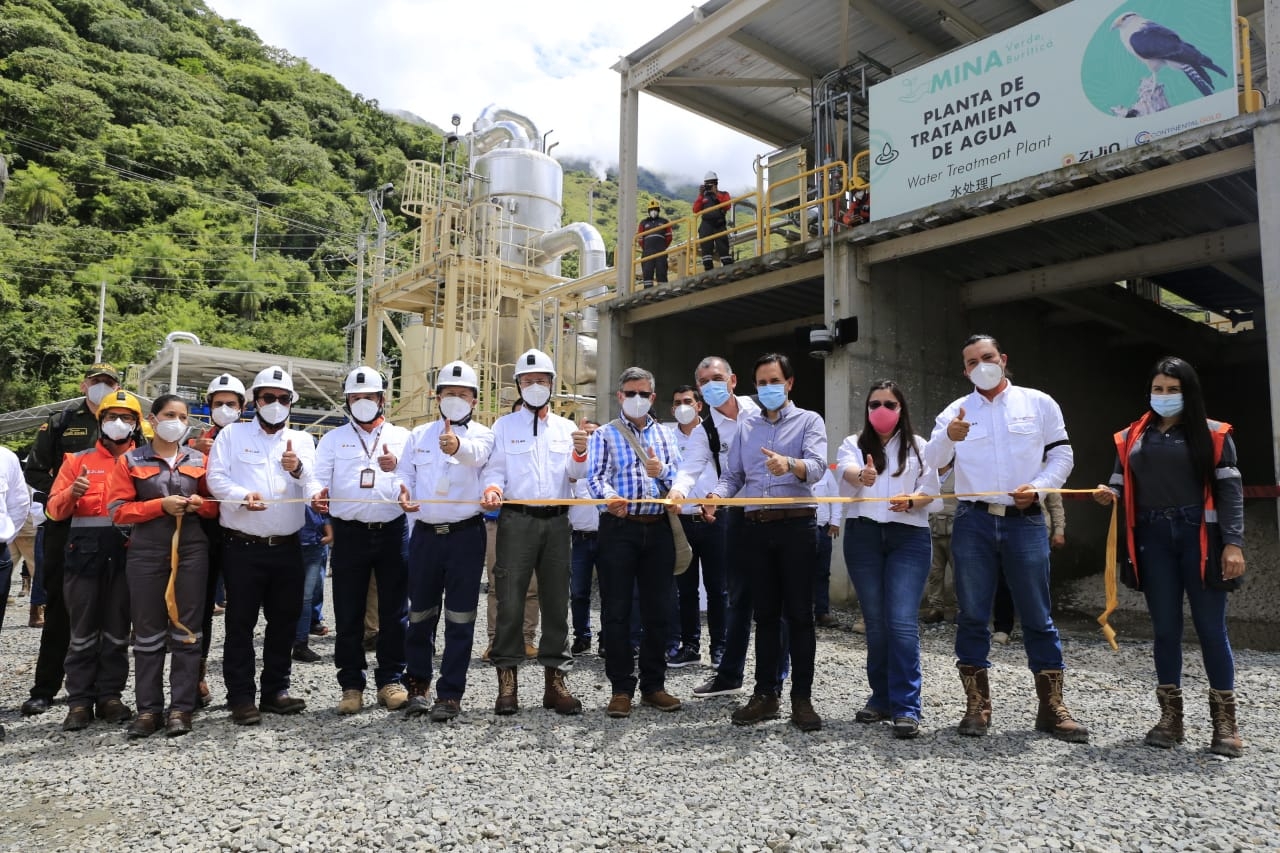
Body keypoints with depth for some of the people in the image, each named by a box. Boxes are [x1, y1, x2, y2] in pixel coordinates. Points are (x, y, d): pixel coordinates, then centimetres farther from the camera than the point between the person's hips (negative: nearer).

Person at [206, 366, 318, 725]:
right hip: (242, 547, -3)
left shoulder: (302, 440, 11)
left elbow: (316, 486, -2)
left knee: (284, 621, 10)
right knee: (241, 623, 2)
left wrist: (299, 469, -22)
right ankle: (241, 697, 11)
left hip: (287, 547, 3)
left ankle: (275, 690, 22)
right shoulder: (232, 434, 6)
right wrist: (242, 496, -24)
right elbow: (217, 477, -6)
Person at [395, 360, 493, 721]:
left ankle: (450, 693, 12)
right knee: (421, 614, 11)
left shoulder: (482, 435, -2)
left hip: (465, 535, -3)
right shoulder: (419, 435, 12)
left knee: (460, 618, 2)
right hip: (425, 534, 3)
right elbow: (404, 473, 12)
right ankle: (419, 684, 28)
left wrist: (457, 446, -49)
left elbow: (477, 454, -25)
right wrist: (403, 491, -13)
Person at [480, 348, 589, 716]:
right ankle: (507, 681, 2)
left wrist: (580, 453, -12)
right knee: (511, 600, -6)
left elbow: (575, 476, 8)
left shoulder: (567, 428, 14)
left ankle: (554, 678, 13)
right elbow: (494, 469, 4)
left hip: (556, 521, 2)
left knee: (556, 600, 5)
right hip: (516, 520, -2)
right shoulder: (504, 426, 10)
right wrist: (492, 489, -17)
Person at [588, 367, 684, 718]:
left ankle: (654, 685, 19)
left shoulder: (664, 434, 16)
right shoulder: (605, 434, 7)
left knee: (657, 610, 8)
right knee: (617, 610, 0)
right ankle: (621, 688, 10)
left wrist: (663, 471, -10)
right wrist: (610, 496, -28)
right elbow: (596, 476, -7)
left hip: (658, 528, 3)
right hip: (619, 527, -3)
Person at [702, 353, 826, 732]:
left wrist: (789, 464, -35)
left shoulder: (809, 421, 4)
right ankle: (765, 694, 16)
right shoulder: (746, 428, 17)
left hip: (796, 525, -4)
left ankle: (802, 698, 7)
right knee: (765, 614, 9)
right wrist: (716, 495, -13)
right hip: (756, 527, 4)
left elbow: (817, 466, -13)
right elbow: (733, 474, 9)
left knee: (799, 614, -1)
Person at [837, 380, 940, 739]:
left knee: (902, 622, -11)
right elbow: (845, 469, -14)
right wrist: (860, 475, -38)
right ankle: (882, 698, 19)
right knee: (875, 623, 7)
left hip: (909, 537, -1)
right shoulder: (854, 443, 9)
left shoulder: (919, 446, 10)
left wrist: (910, 501, -21)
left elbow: (931, 492, 2)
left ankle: (907, 708, -8)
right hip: (863, 537, 2)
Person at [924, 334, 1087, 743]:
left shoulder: (1039, 403, 6)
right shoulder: (956, 411, 6)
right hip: (973, 522, 1)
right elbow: (931, 461, -6)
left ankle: (1051, 708, 15)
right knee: (972, 616, 5)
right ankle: (977, 705, 15)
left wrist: (1038, 487, -11)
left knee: (1038, 617, 4)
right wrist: (948, 437, -28)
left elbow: (1061, 455, 7)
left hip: (1026, 521, 0)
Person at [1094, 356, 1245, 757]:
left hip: (1199, 536, -2)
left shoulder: (1212, 434, 3)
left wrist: (1233, 542, -10)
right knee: (1165, 627, 7)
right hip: (1153, 539, 3)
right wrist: (1109, 494, -11)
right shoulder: (1131, 437, 12)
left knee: (1210, 627, 1)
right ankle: (1171, 716, 16)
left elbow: (1229, 489, -2)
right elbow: (1121, 484, 13)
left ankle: (1225, 722, 12)